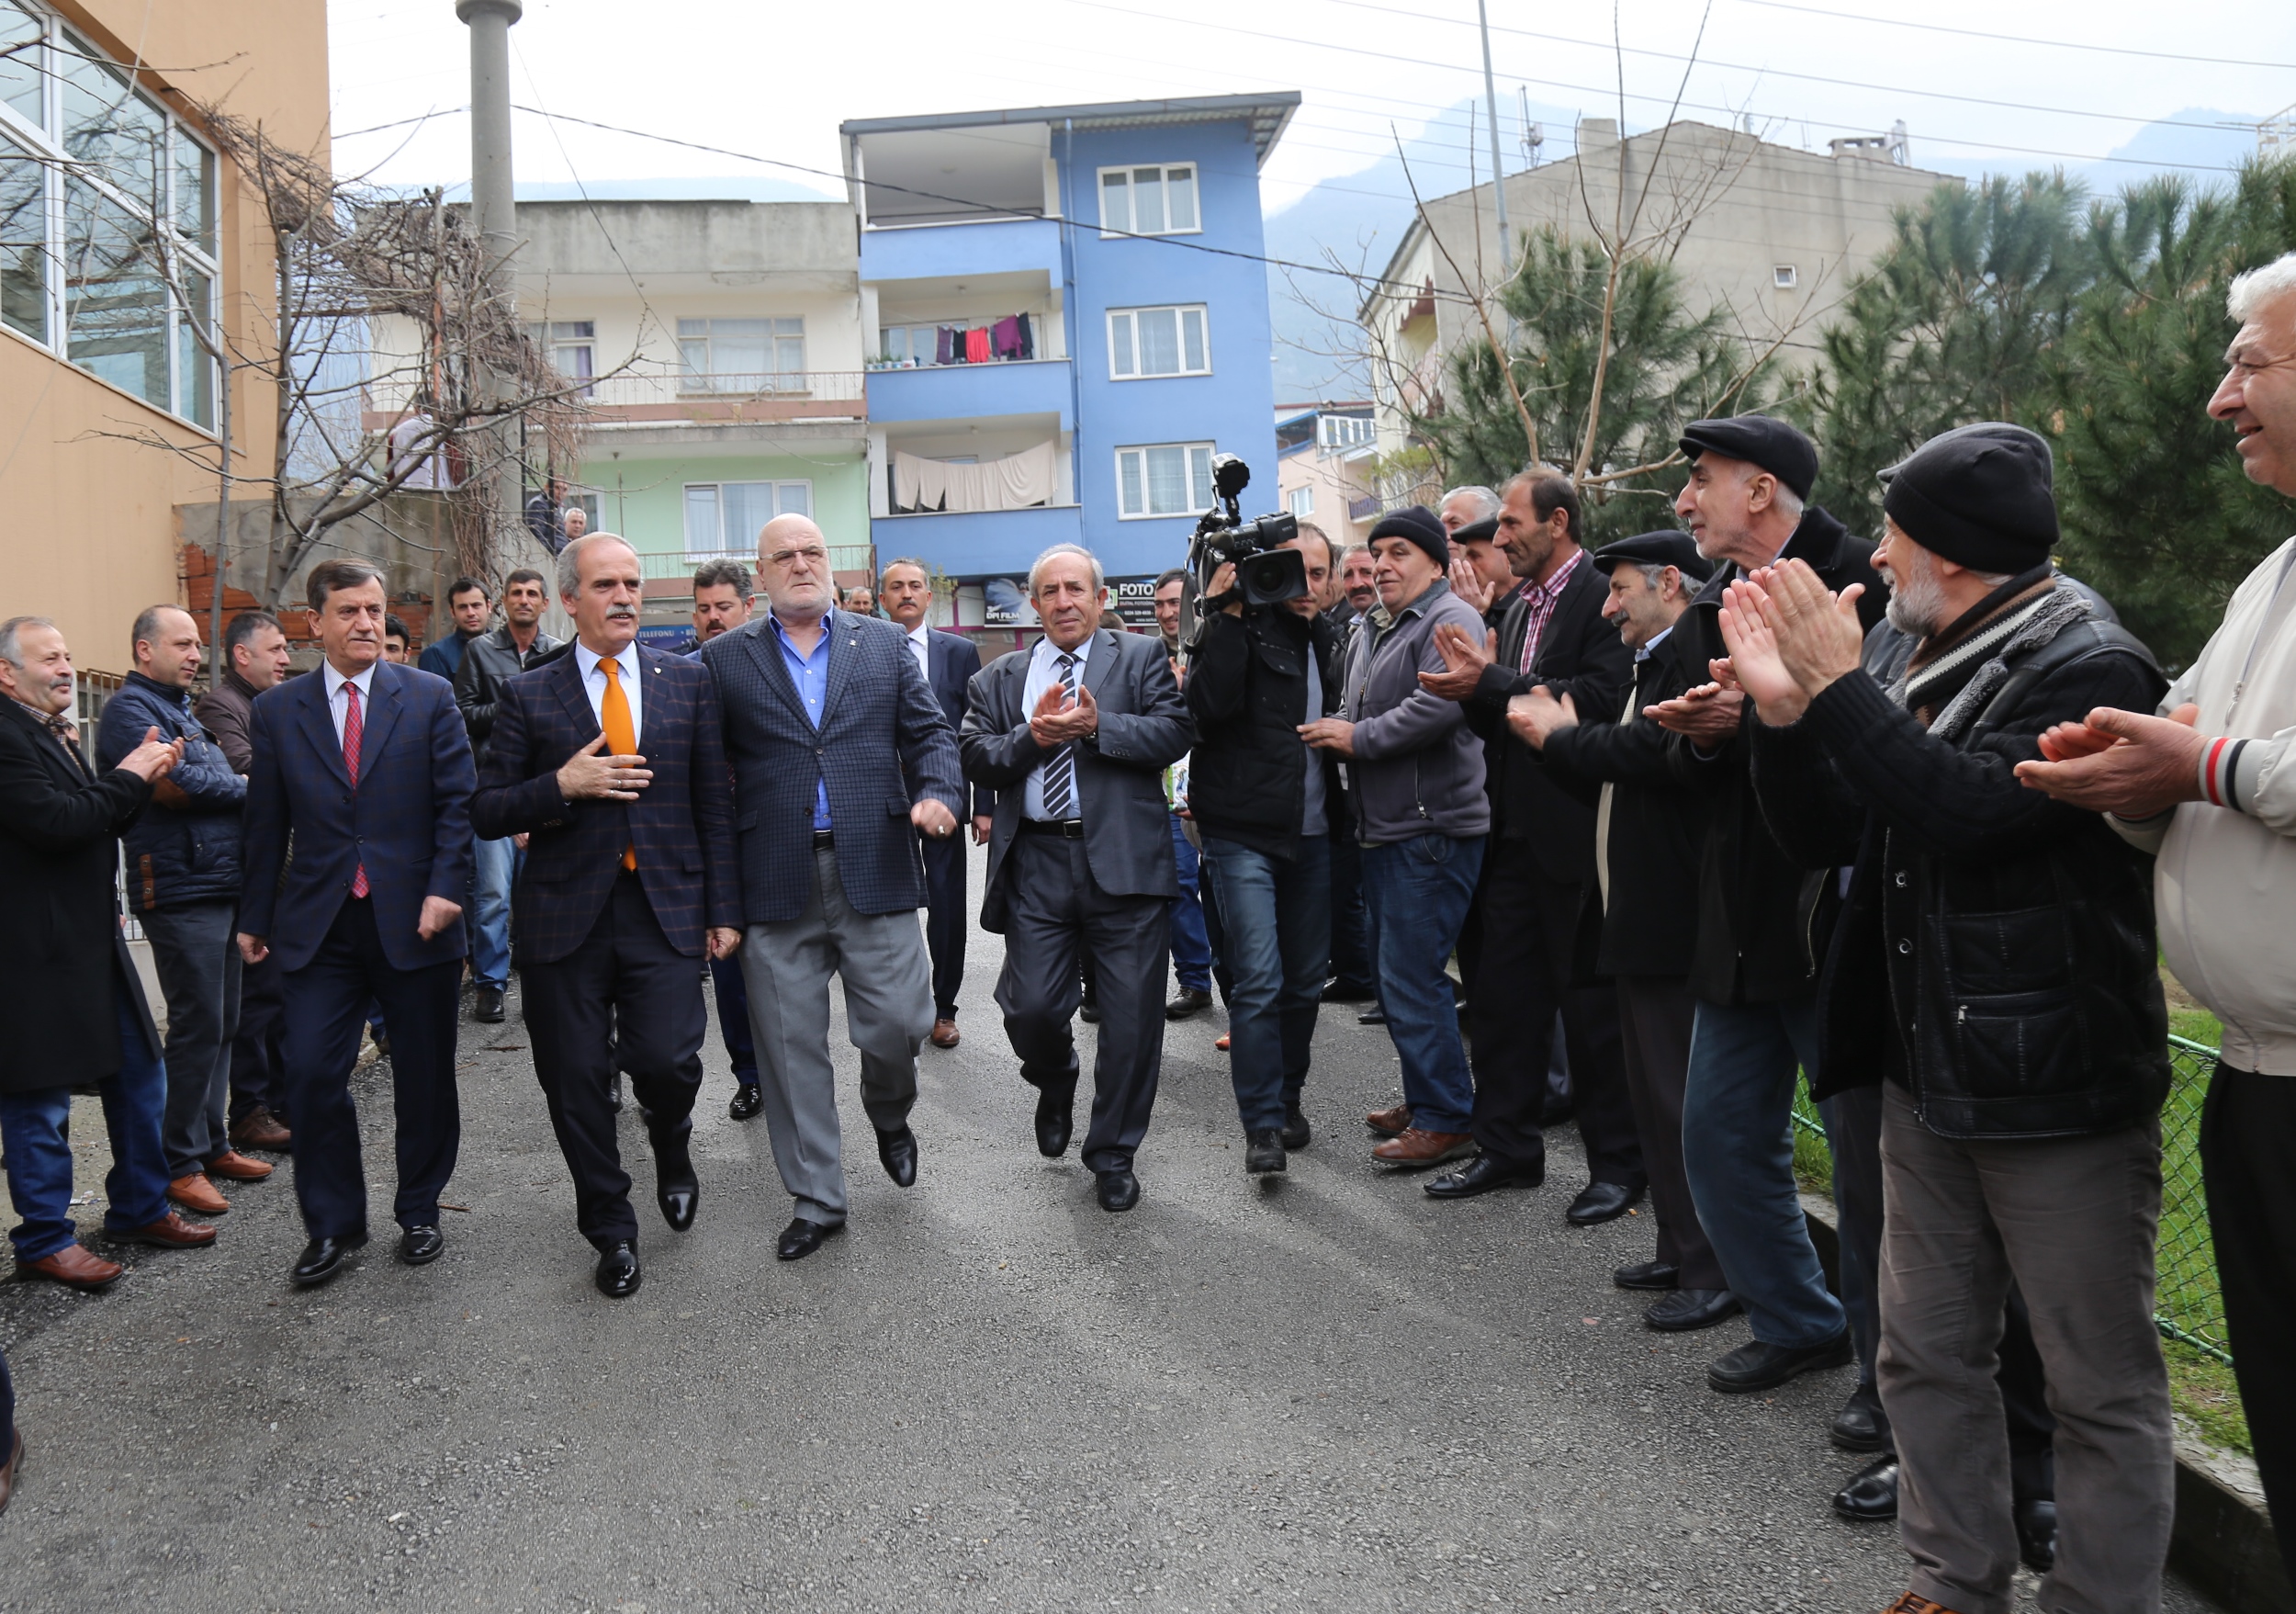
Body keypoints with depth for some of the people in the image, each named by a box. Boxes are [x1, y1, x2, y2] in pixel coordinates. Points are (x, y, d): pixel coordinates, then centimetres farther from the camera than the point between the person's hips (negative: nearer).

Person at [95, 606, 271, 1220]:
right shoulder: (129, 709, -8)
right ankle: (179, 1163, 4)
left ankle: (211, 1144, 23)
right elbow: (176, 784, -20)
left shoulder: (180, 709, 21)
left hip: (220, 887, 9)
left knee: (221, 1024, 13)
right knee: (198, 1026, -6)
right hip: (180, 892, -9)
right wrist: (250, 789, -5)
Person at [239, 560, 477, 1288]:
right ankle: (332, 1224, 13)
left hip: (414, 920, -1)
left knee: (424, 1077, 8)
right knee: (312, 1073, -4)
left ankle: (419, 1212, 26)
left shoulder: (429, 697, 1)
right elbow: (266, 823, 8)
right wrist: (254, 917, 9)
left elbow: (457, 802, -2)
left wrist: (445, 888, -13)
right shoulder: (276, 710, 6)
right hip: (319, 925, 1)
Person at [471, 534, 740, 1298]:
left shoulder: (689, 681, 7)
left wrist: (723, 909, 2)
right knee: (576, 1081, 5)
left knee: (667, 1061, -13)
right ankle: (611, 1232, 24)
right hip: (565, 914, 1)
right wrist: (561, 786, -14)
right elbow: (486, 814, 3)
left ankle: (671, 1147, 24)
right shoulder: (527, 695, 5)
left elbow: (715, 804, 7)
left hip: (666, 911, 0)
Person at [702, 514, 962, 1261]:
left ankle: (889, 1118, 35)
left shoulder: (884, 644, 11)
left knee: (898, 1023, 0)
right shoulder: (724, 658, 7)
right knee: (792, 1048, 5)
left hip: (875, 871, 1)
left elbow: (929, 732, 11)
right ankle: (815, 1199, 20)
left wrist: (938, 791, -10)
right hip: (776, 885, 0)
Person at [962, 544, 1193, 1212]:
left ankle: (1113, 1156, 21)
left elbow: (1175, 734, -6)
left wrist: (1096, 726, -17)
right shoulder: (999, 679, 15)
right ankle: (1055, 1084, 34)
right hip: (1035, 863, 2)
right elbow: (977, 760, 4)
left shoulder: (1141, 657, 7)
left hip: (1124, 862, -2)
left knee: (1131, 1019, 3)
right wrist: (1031, 737, -12)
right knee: (1031, 1008, -2)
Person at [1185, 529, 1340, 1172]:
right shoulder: (1241, 627, -5)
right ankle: (1262, 1125, -4)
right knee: (1259, 980, -11)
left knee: (1306, 979, 12)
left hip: (1312, 836, 6)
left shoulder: (1325, 640, 15)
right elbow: (1209, 703, -21)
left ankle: (1287, 1099, 27)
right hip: (1243, 834, -6)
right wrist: (1229, 615, -24)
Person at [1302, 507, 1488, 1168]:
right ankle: (1423, 1099, 30)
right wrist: (1336, 728, 7)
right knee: (1392, 971, 16)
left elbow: (1440, 705, -26)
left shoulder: (1450, 620, -11)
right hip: (1382, 829, 10)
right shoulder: (1366, 630, 19)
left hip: (1430, 831, -10)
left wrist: (1359, 738, -16)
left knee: (1411, 976, -8)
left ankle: (1445, 1120, 3)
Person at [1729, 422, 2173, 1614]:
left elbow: (1969, 809, -28)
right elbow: (1822, 838, 4)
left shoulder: (2091, 667, -13)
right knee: (1928, 1354, 17)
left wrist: (1838, 684, -23)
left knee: (2101, 1383, 7)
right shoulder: (1898, 656, 7)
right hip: (1928, 1072, 7)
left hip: (2057, 1086, -7)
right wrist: (1783, 709, -10)